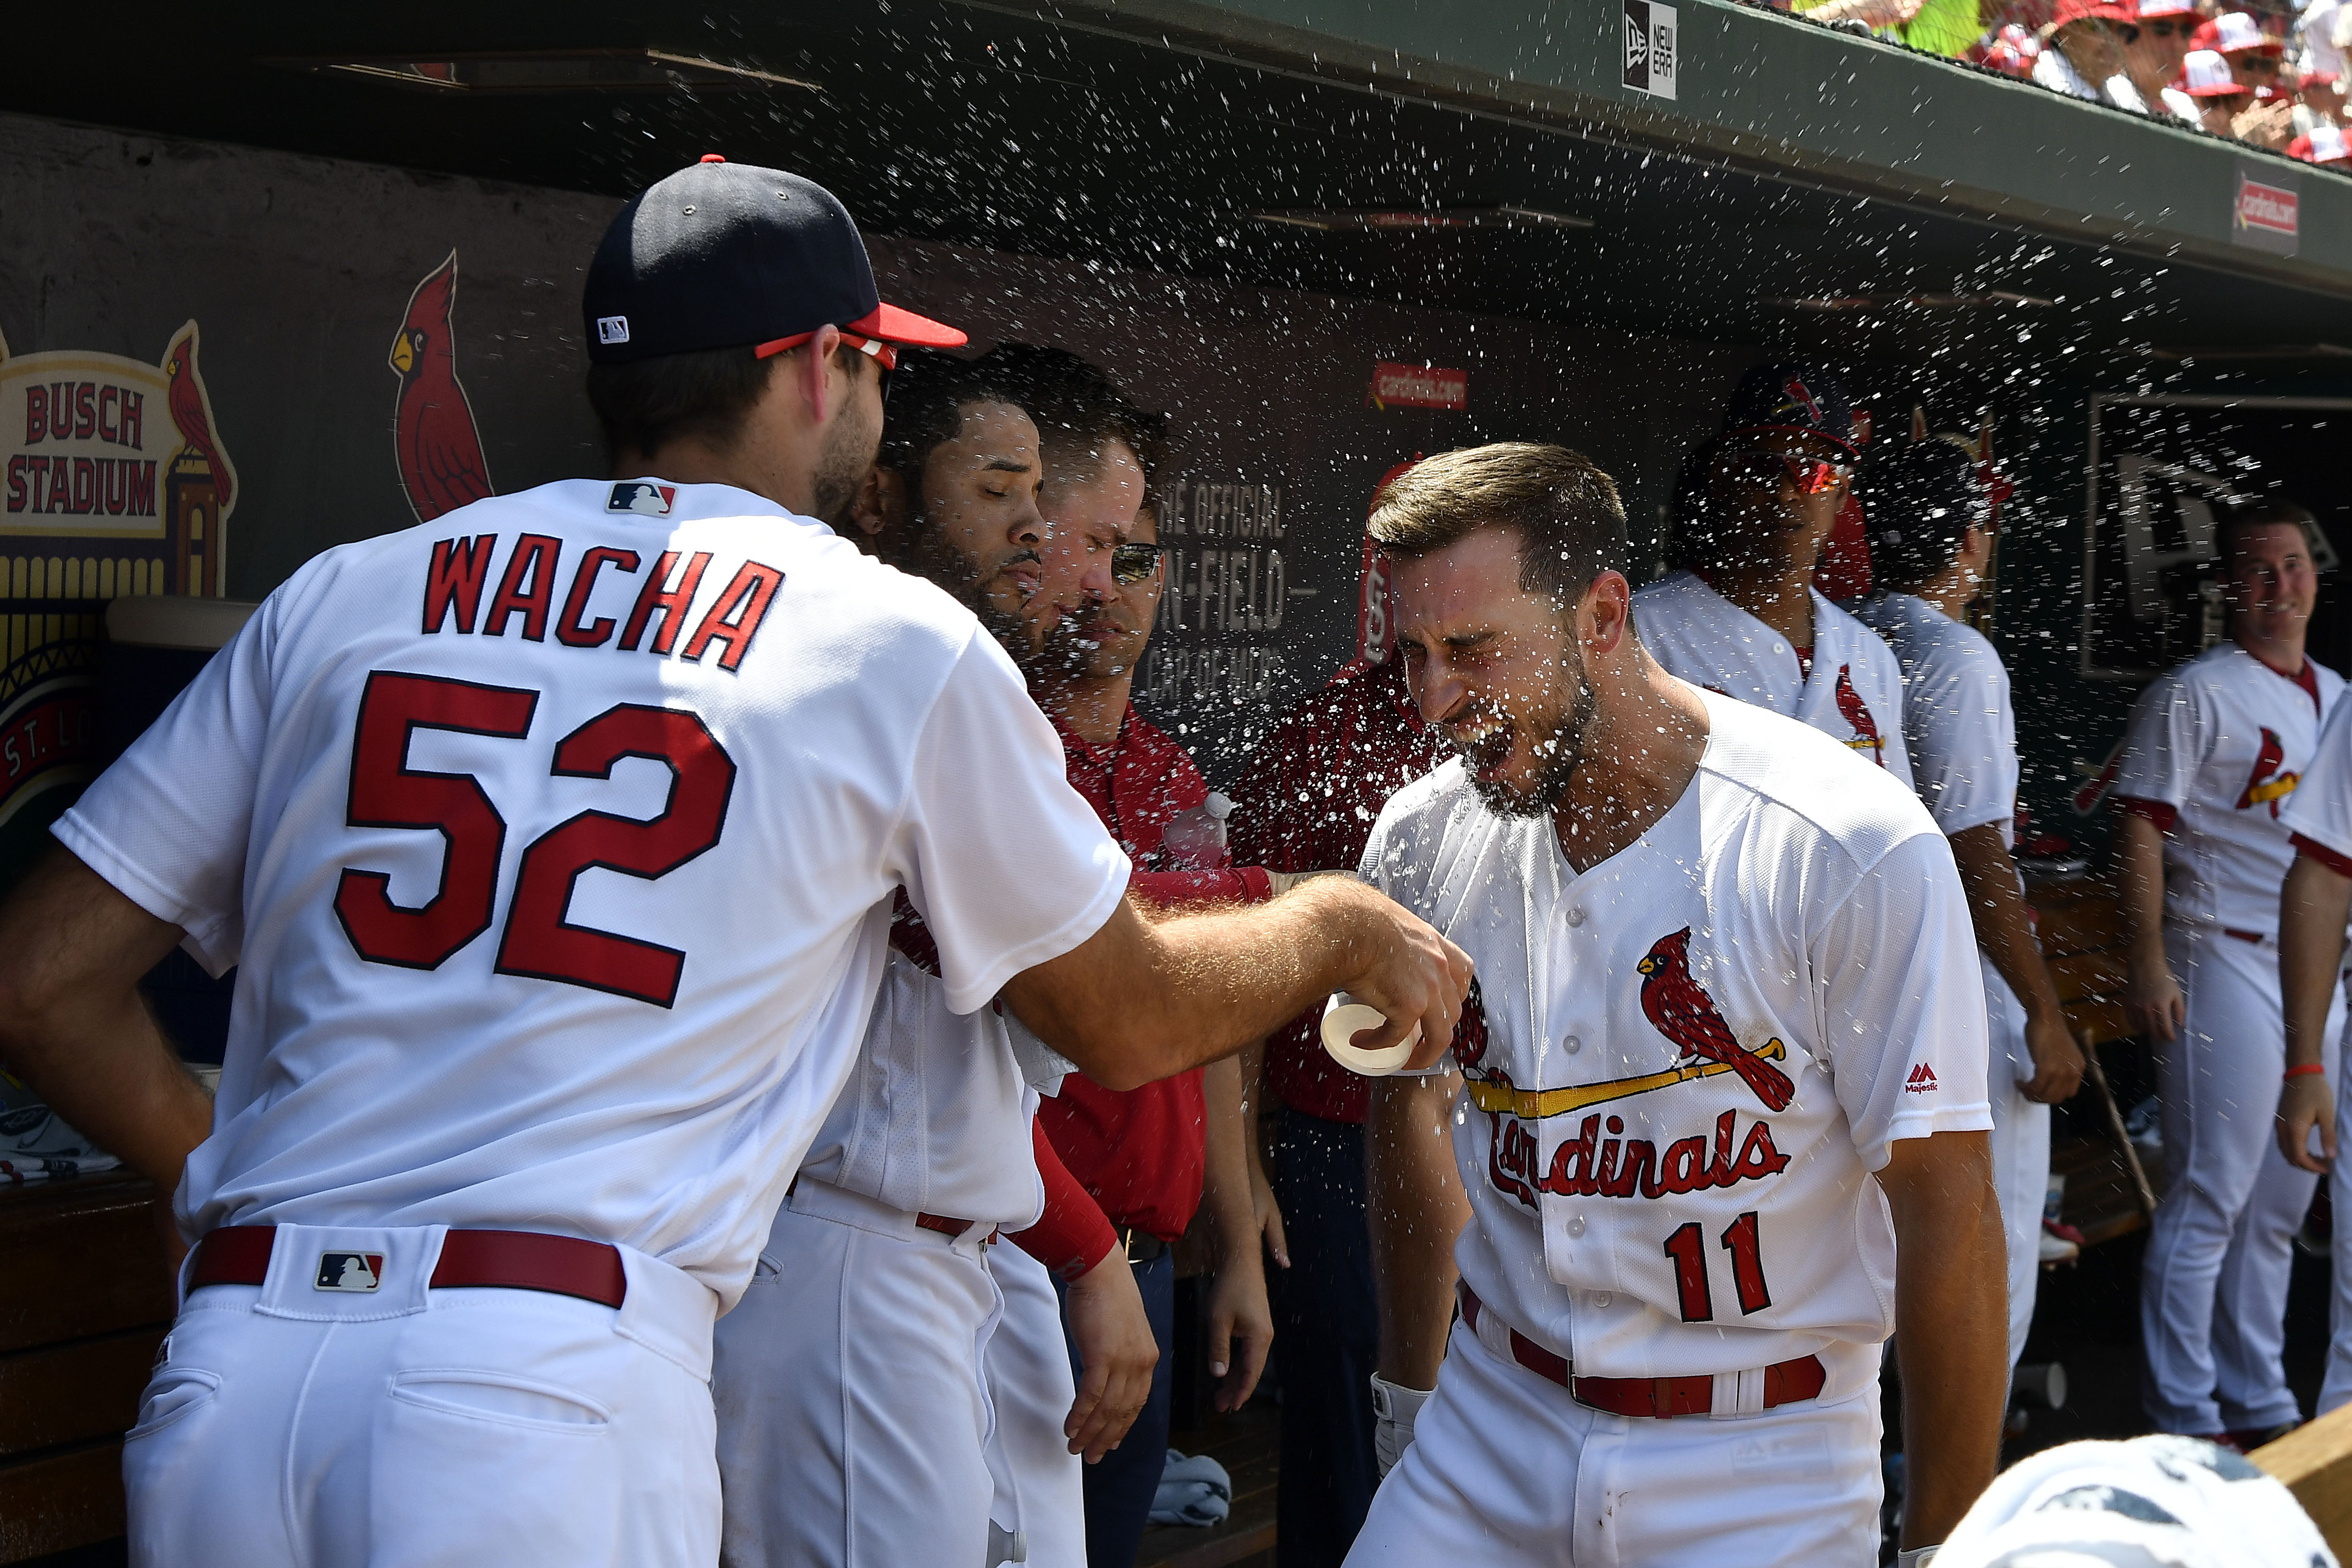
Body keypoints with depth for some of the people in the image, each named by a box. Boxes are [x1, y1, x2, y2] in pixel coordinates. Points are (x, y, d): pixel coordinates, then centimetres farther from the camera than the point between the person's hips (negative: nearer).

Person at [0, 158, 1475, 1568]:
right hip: (554, 1395, -4)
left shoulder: (343, 597, 12)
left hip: (225, 1375, 4)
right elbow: (1131, 1021, 17)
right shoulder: (900, 645, 5)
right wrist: (1345, 924, 35)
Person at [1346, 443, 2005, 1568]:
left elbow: (1946, 1210, -15)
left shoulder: (1857, 852, -19)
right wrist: (1411, 1389, 17)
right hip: (1492, 1427, 4)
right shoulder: (1421, 838, -3)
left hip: (1761, 1471, -3)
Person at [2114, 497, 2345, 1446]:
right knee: (2209, 1196, -6)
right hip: (2225, 967, -7)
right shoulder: (2193, 695, -6)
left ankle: (2258, 1405, 22)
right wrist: (2147, 966, -18)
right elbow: (2140, 830, -11)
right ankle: (2183, 1422, 1)